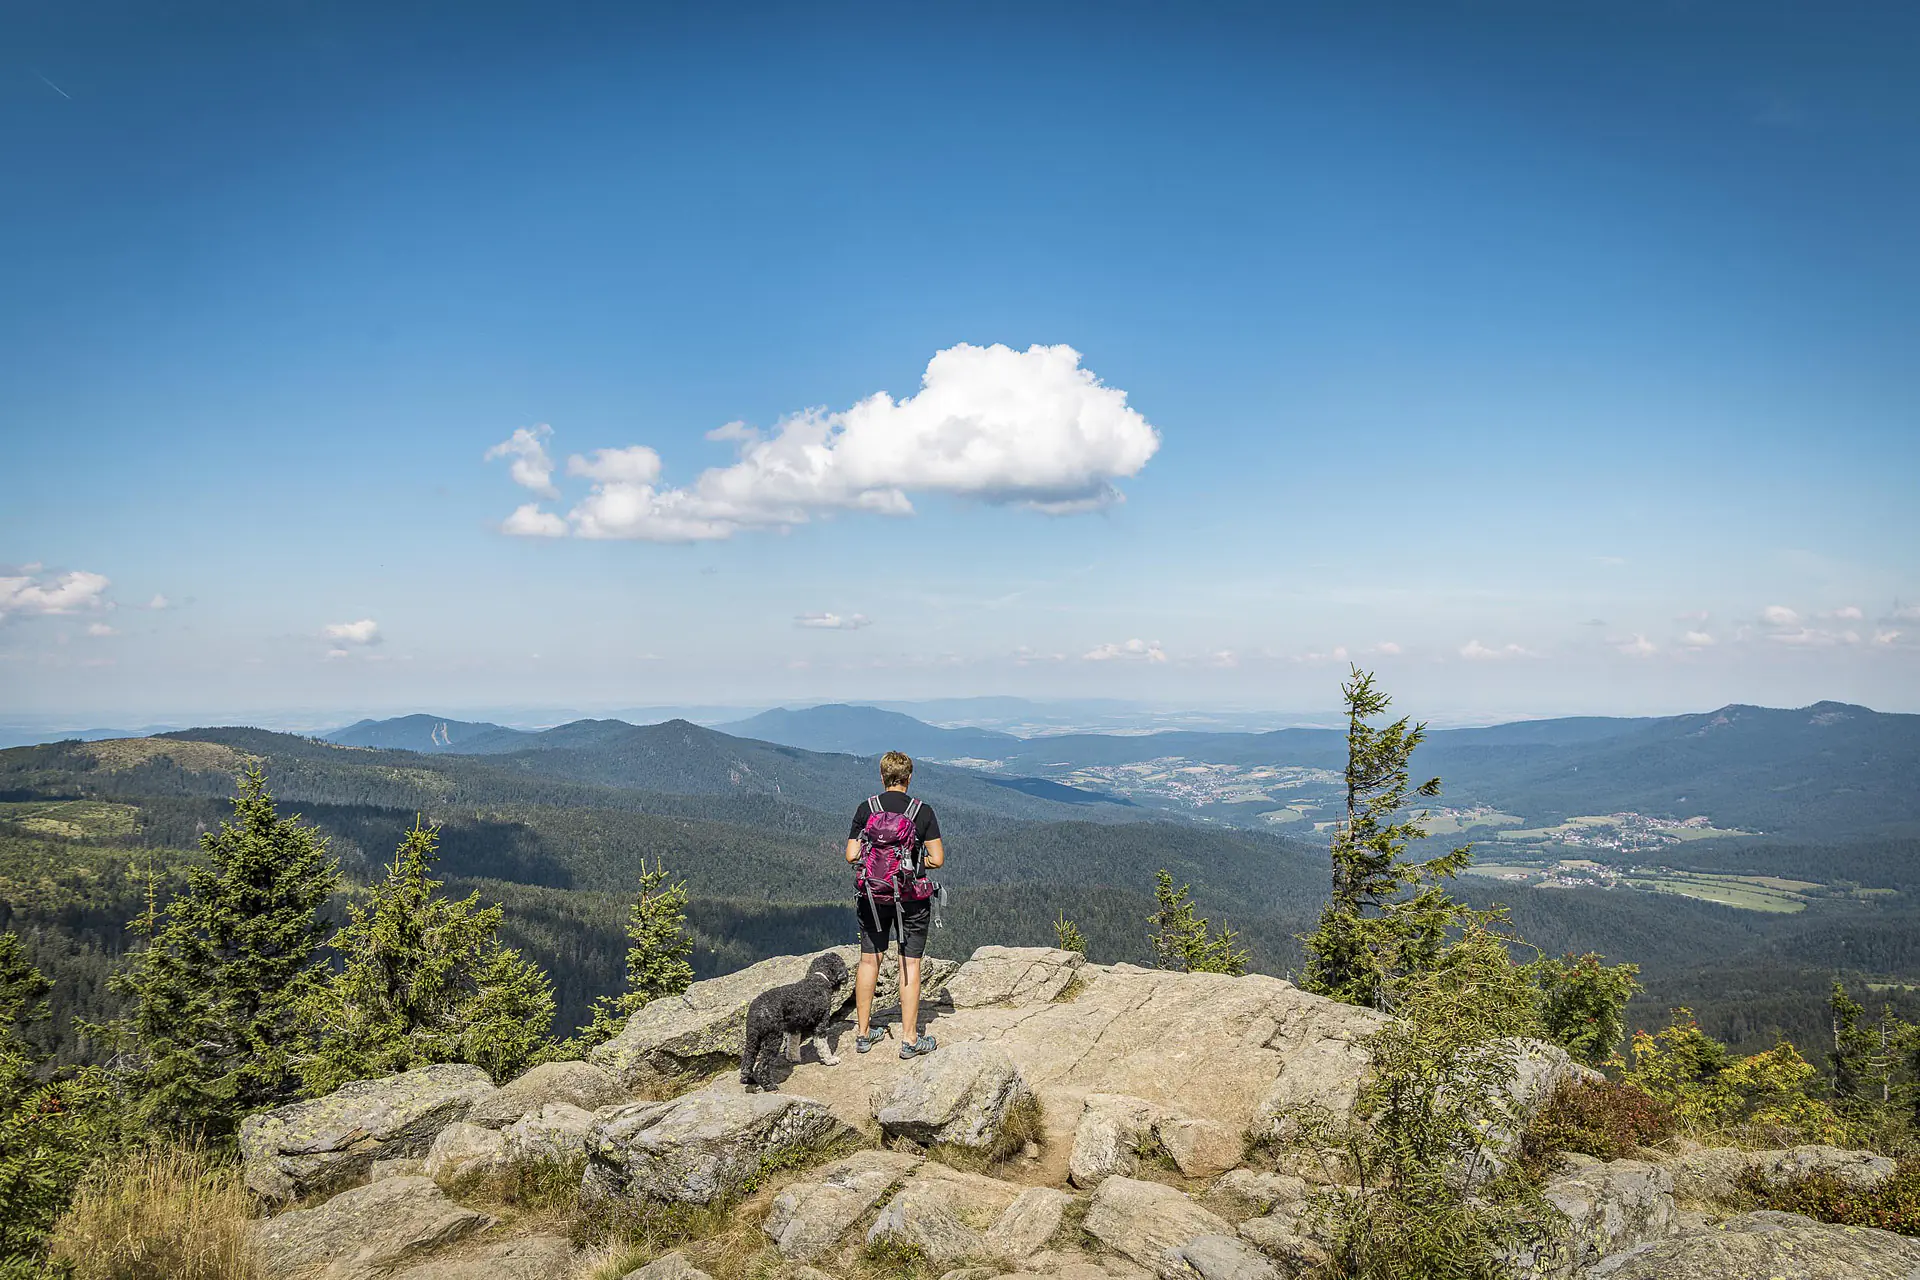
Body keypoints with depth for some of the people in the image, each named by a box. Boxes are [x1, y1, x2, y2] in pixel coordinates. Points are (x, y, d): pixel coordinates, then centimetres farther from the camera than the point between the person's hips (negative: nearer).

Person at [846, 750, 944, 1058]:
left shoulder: (865, 809, -4)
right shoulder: (923, 812, -9)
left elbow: (852, 856, -6)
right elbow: (937, 859, -11)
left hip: (872, 896, 2)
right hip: (911, 898, -2)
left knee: (869, 959, 13)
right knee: (910, 963, 4)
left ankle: (863, 1032, 22)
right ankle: (910, 1039, 6)